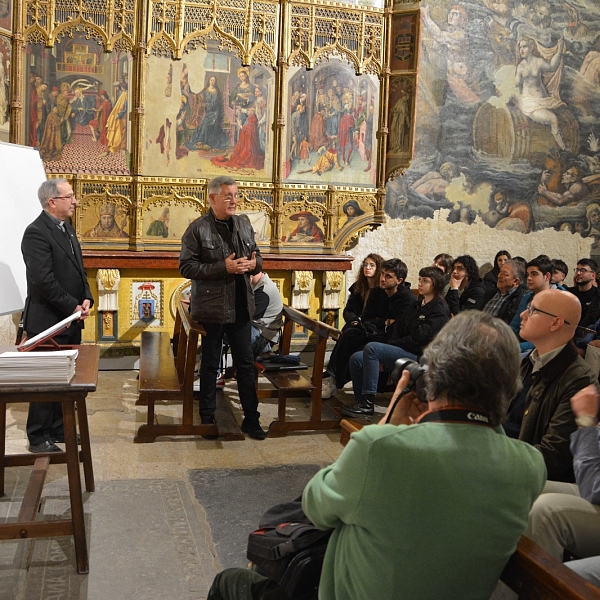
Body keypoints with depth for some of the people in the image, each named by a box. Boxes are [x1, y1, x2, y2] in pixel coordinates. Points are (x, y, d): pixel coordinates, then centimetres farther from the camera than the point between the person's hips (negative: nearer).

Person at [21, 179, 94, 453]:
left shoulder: (66, 228, 12)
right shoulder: (36, 232, -16)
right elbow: (43, 279, -22)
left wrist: (86, 299, 1)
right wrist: (73, 307, -16)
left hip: (70, 319, 8)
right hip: (48, 321, -8)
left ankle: (59, 429, 27)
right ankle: (38, 438, 13)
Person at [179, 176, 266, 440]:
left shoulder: (244, 223, 8)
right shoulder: (198, 228, -9)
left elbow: (256, 256, 17)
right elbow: (186, 266, -14)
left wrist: (254, 263, -8)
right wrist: (223, 267, -21)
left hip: (241, 307, 5)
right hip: (211, 307, -4)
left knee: (246, 364, 9)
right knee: (210, 365, 10)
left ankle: (251, 418, 19)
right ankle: (207, 418, 25)